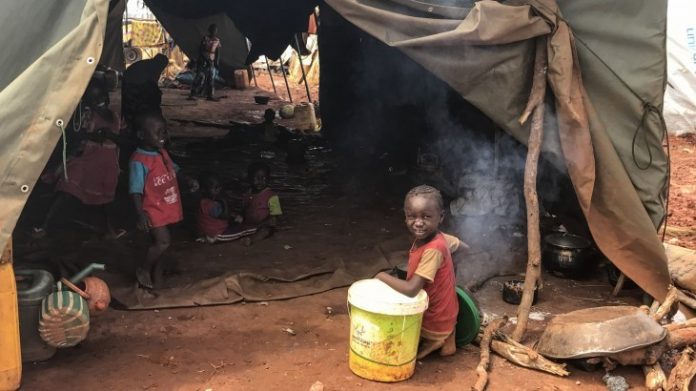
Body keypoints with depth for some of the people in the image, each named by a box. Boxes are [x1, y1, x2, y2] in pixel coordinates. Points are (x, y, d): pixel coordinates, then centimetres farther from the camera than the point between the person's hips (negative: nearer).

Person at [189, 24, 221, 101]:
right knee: (200, 77, -10)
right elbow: (200, 50, -8)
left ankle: (210, 95, 5)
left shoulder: (217, 40, 7)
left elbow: (217, 53, 11)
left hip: (212, 62, 5)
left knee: (211, 79, 2)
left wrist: (217, 62, 1)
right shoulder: (205, 38, -6)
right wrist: (207, 59, -15)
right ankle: (192, 94, -9)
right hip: (203, 61, -5)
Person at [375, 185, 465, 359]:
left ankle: (435, 341, 6)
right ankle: (443, 338, 18)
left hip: (434, 323, -8)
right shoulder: (439, 237, -7)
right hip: (432, 312, 8)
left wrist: (382, 276, -20)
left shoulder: (433, 250, -31)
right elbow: (462, 247, 11)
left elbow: (411, 289, -35)